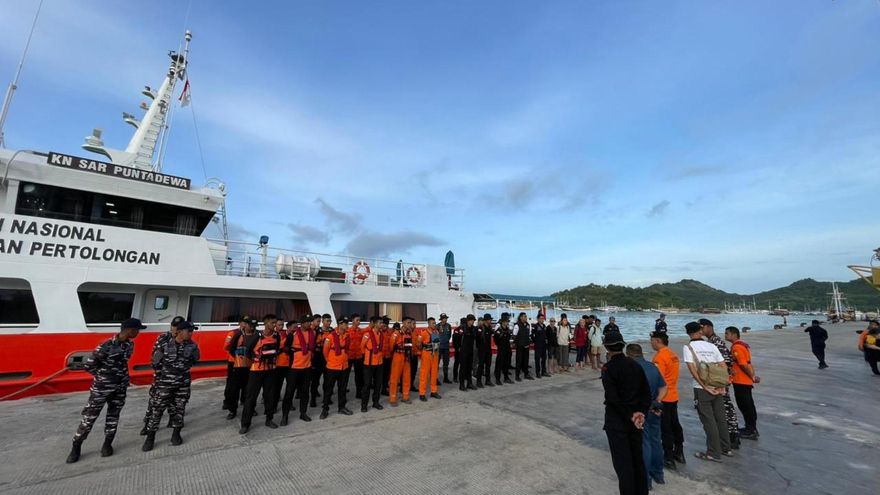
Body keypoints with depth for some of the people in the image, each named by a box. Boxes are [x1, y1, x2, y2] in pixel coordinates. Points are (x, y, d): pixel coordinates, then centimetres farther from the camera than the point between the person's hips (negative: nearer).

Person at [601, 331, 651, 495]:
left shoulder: (608, 368, -18)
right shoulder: (635, 365, 0)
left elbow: (612, 398, -22)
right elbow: (647, 392, 0)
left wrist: (630, 416, -12)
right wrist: (641, 413, -4)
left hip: (616, 421, -6)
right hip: (635, 421, 6)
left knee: (623, 463, 6)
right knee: (638, 459, 20)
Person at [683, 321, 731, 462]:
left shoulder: (688, 347, -8)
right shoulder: (712, 346, 5)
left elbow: (692, 369, -16)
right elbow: (724, 367, 3)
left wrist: (705, 387, -10)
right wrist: (722, 386, 3)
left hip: (702, 389, -5)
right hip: (717, 388, 5)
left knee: (709, 422, 4)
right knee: (721, 419, 18)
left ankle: (714, 453, 13)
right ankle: (726, 449, 31)